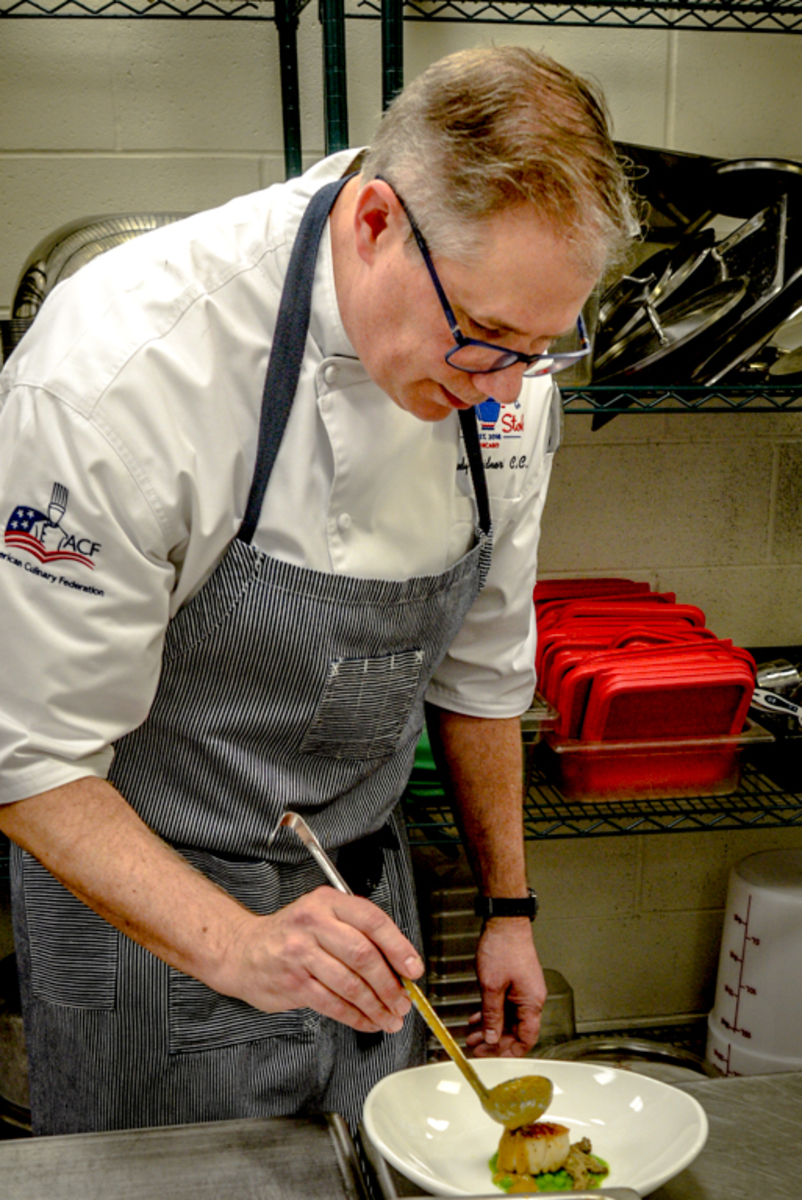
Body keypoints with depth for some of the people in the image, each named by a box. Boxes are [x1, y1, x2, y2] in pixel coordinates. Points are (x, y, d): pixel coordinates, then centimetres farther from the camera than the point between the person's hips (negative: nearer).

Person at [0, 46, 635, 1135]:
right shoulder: (124, 369, -28)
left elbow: (481, 657, 3)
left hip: (359, 888, 5)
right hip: (150, 914, -5)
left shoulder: (500, 356, -9)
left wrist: (509, 905, 9)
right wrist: (234, 945, -34)